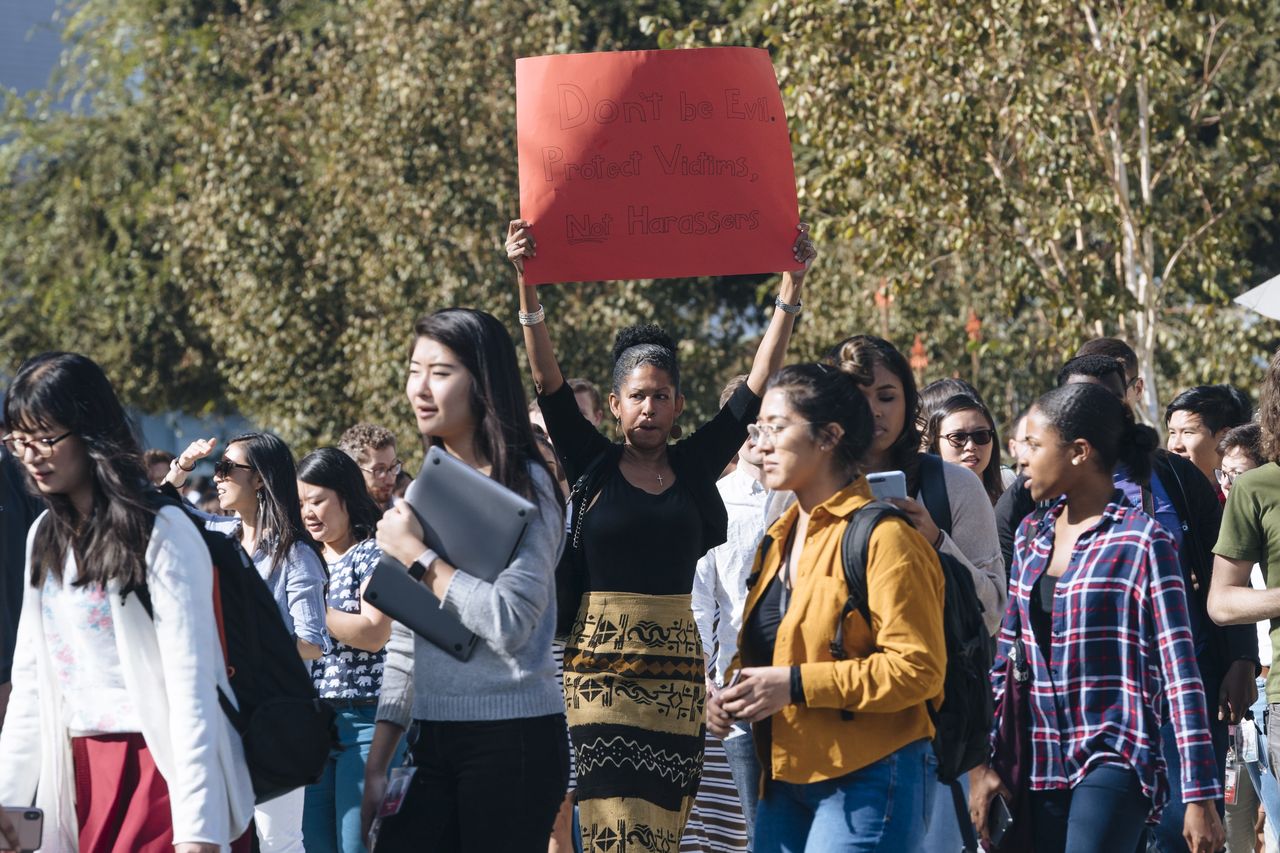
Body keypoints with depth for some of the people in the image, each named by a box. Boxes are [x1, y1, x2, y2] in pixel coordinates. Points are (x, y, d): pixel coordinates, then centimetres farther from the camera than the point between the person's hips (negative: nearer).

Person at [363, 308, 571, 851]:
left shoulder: (523, 486, -7)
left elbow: (510, 622, -20)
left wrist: (417, 555, -13)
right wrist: (379, 758, 14)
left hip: (511, 740, -6)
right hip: (435, 740, 7)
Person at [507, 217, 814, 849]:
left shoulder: (695, 466, 10)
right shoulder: (593, 466, 5)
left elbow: (757, 384, 7)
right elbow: (548, 382, -4)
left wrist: (792, 287, 1)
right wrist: (526, 284, -15)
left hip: (677, 671, 3)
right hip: (599, 667, -2)